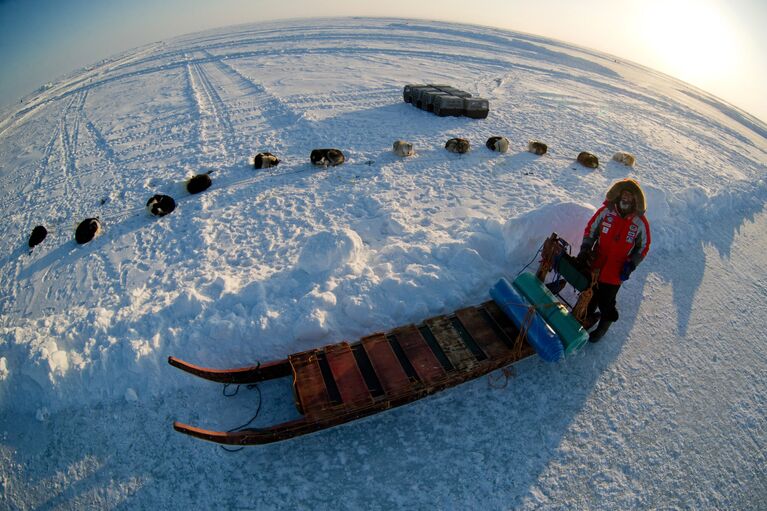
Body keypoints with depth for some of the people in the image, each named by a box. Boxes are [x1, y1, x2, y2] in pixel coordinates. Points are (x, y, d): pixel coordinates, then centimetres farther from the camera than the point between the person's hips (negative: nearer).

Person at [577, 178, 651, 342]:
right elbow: (590, 229, 2)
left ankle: (604, 325, 35)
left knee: (605, 301, 8)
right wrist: (585, 249, -10)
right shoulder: (606, 211, -10)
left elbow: (643, 246, 1)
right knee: (590, 295, 19)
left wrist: (631, 265, -10)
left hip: (616, 272, -2)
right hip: (595, 265, 2)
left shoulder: (640, 222, -11)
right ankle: (588, 316, 46)